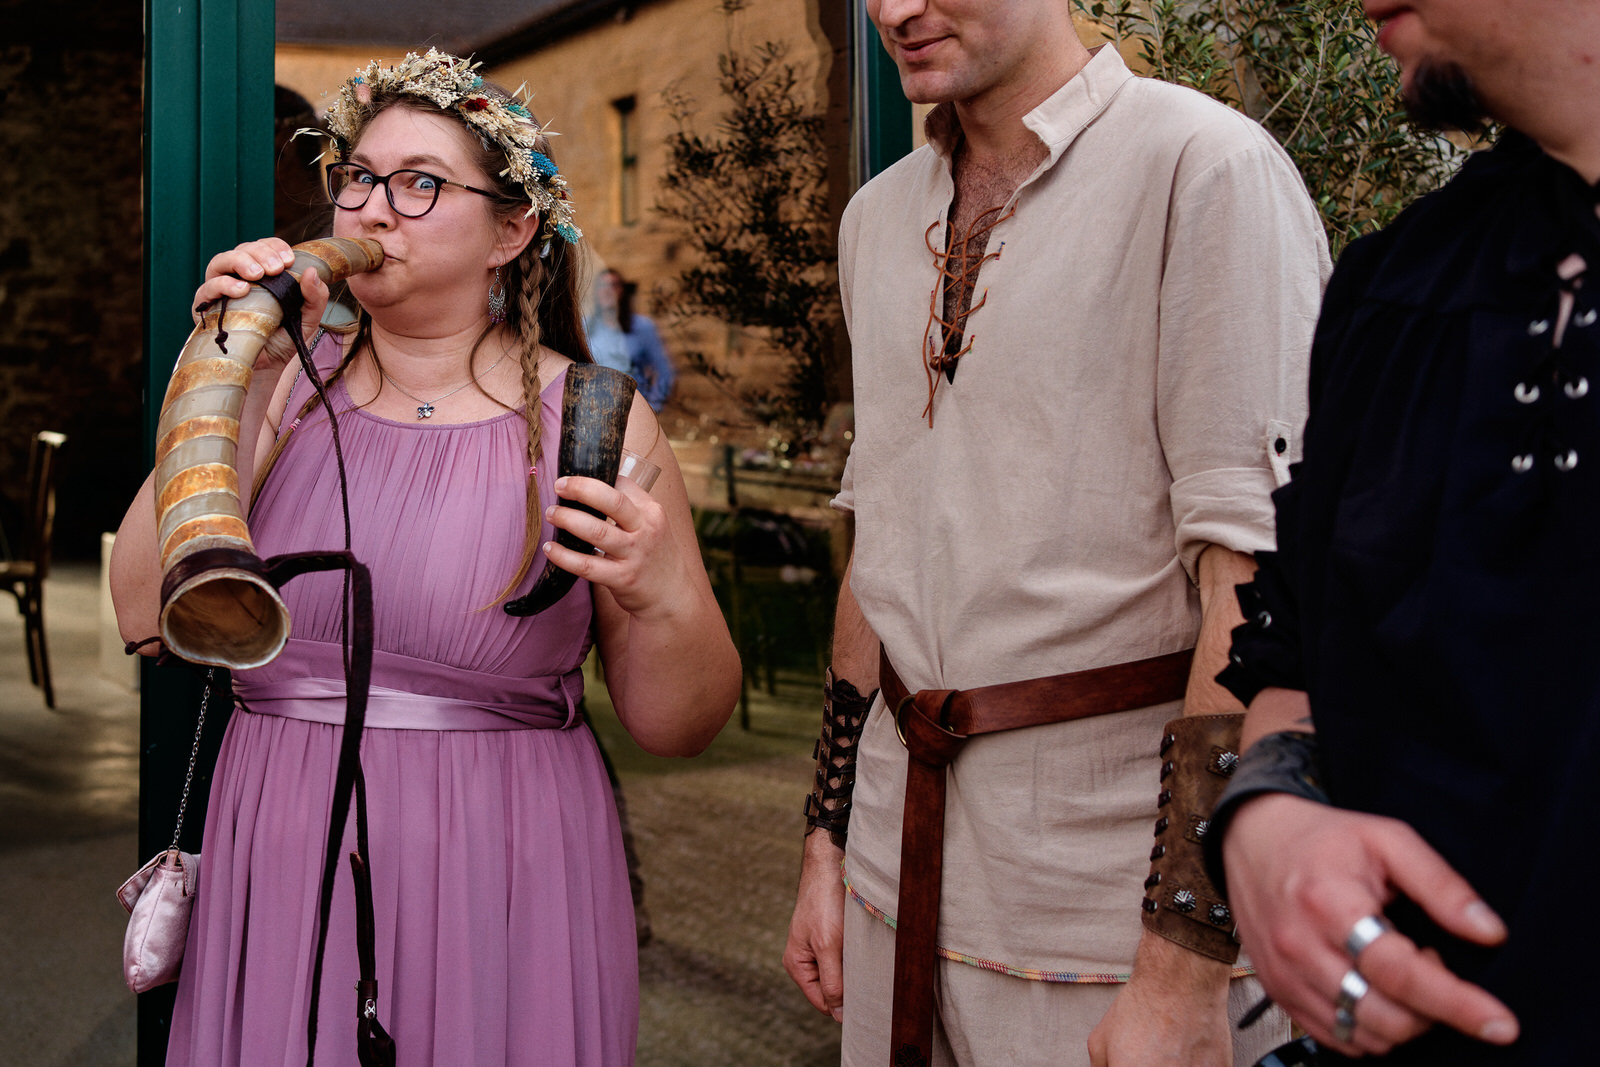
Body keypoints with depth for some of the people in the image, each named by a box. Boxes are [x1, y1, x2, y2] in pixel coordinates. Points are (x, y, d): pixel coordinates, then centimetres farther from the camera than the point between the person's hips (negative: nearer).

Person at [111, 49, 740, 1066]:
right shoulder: (292, 382, 5)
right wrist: (236, 379, -10)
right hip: (283, 872, 3)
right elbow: (149, 616, -7)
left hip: (499, 889, -2)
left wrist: (662, 601, -24)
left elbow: (679, 726, -3)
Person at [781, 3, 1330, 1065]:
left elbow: (1262, 583, -19)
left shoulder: (1206, 168, -12)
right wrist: (828, 837, 14)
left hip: (1112, 879, -6)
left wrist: (1186, 967, -22)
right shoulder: (877, 218, 11)